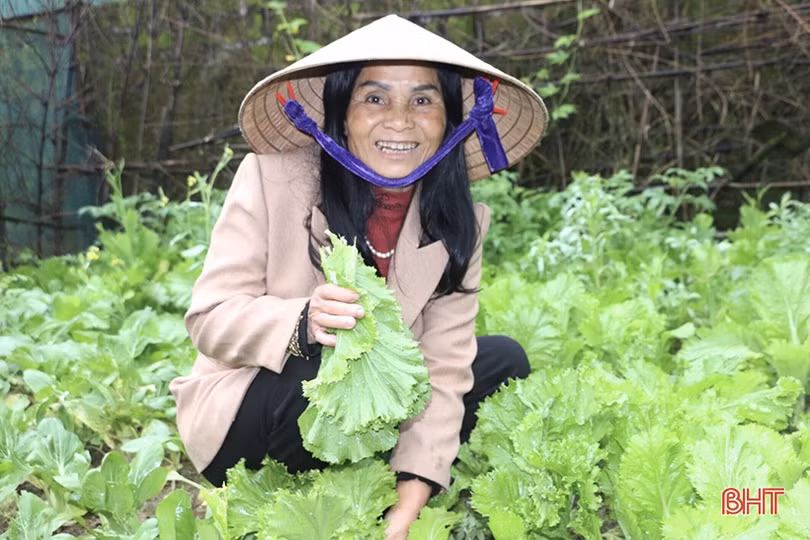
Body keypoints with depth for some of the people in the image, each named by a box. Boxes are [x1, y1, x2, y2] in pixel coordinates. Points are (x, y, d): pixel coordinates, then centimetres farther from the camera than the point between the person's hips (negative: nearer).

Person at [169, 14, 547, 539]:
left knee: (504, 360, -4)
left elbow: (443, 367, -13)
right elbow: (209, 319, -17)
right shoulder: (271, 178, -18)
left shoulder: (458, 221, -9)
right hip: (243, 420, -4)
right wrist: (303, 322, -38)